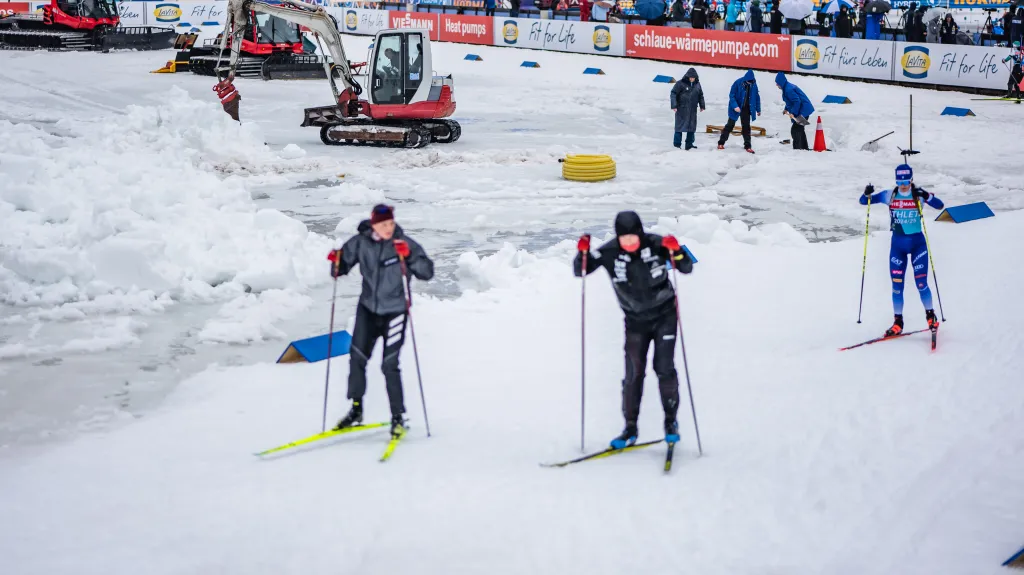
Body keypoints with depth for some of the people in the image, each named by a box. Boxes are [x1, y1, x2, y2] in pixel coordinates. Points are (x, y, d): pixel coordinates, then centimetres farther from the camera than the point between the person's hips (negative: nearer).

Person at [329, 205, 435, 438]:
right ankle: (356, 409, 23)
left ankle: (398, 417, 6)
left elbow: (427, 272, -17)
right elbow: (340, 269, 6)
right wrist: (337, 263, -16)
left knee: (389, 365, -7)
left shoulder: (404, 243, -12)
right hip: (368, 309, 3)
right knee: (357, 358, 5)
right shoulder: (360, 243, -5)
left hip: (394, 311, -3)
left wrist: (409, 256, -32)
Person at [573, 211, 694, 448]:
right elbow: (580, 271, -10)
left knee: (664, 368, -8)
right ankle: (630, 428, 7)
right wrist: (582, 252, -31)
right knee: (633, 374, -4)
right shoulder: (609, 252, -16)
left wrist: (676, 250, -33)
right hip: (635, 320, 1)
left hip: (664, 315, -1)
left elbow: (687, 268, -12)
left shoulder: (655, 244, -18)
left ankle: (671, 422, 10)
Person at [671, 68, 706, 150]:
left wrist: (702, 106, 20)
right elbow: (673, 94, -11)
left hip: (693, 110, 6)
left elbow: (701, 95, 21)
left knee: (692, 127, 7)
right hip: (682, 109, -6)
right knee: (680, 126, -4)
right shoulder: (681, 84, -9)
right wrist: (674, 106, -18)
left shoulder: (697, 84, 8)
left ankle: (689, 144, 15)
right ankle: (677, 144, 2)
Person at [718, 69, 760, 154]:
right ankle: (721, 143, 14)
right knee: (730, 125, 5)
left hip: (746, 109, 3)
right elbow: (732, 95, -16)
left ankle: (747, 146, 11)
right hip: (736, 108, -3)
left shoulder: (753, 85, -4)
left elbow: (756, 97, 7)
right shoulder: (738, 83, -17)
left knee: (746, 127, 5)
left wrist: (758, 109, 10)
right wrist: (735, 106, -28)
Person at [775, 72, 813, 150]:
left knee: (795, 130, -11)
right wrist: (786, 109, 16)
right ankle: (805, 147, 30)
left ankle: (797, 148, -13)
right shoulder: (787, 87, 11)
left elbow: (797, 101, -26)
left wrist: (793, 113, -23)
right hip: (805, 109, 11)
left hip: (803, 111, -11)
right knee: (799, 129, 22)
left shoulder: (788, 89, -22)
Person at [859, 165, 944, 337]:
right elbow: (864, 202, 2)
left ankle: (931, 316, 15)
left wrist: (927, 196, -32)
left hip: (918, 243, -2)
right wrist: (867, 194, -20)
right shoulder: (889, 195, 0)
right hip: (897, 244, 2)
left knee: (921, 283, -5)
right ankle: (898, 323, 10)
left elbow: (940, 205, -15)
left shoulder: (919, 194, -5)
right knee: (897, 285, 1)